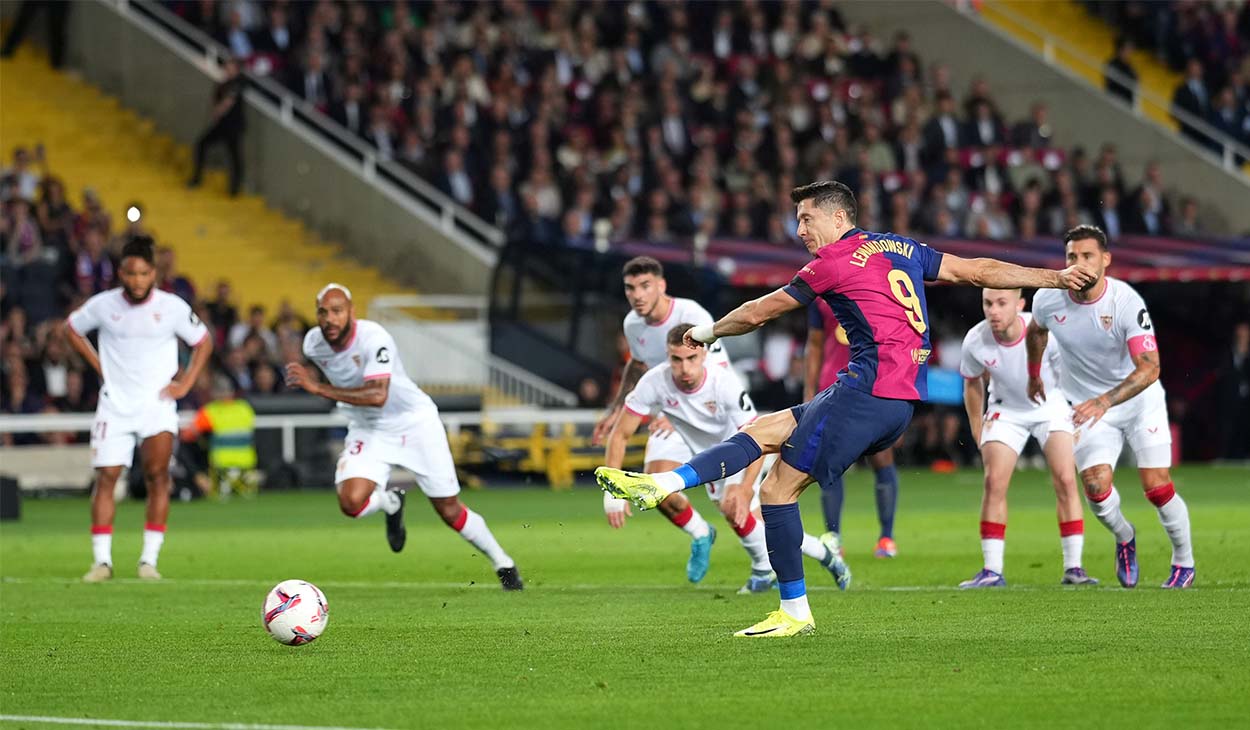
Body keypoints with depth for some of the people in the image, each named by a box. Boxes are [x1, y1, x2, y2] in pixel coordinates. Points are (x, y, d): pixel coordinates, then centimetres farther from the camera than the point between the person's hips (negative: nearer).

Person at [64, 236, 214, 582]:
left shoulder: (172, 307, -5)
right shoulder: (102, 305, -3)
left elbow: (203, 342, 9)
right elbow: (72, 329, 16)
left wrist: (185, 384, 1)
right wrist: (99, 366, 7)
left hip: (157, 404, -1)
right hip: (114, 405, 1)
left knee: (157, 475, -15)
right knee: (105, 478, -6)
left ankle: (149, 559, -9)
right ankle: (102, 561, 0)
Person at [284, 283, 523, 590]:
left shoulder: (374, 338, -28)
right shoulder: (313, 344, -9)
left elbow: (378, 396, -40)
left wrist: (318, 388, -42)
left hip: (415, 423, -4)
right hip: (367, 431, 4)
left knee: (449, 510, 0)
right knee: (351, 502, -22)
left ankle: (503, 564, 21)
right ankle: (391, 504, 13)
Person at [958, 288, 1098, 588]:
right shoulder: (975, 342, -22)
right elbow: (972, 383, 0)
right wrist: (977, 431, 4)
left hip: (1052, 407, -1)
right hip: (1006, 411, 1)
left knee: (1066, 480, -13)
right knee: (994, 482, -11)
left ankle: (1073, 568, -6)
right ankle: (992, 571, -5)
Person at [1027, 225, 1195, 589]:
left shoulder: (1127, 303, -26)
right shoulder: (1048, 300, -13)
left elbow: (1149, 368, -33)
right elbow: (1036, 330, 13)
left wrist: (1104, 401, -45)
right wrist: (1034, 374, 26)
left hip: (1140, 398, -2)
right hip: (1089, 404, 3)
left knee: (1157, 487, -10)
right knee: (1096, 488, -15)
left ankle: (1184, 562, 14)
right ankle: (1124, 539, 18)